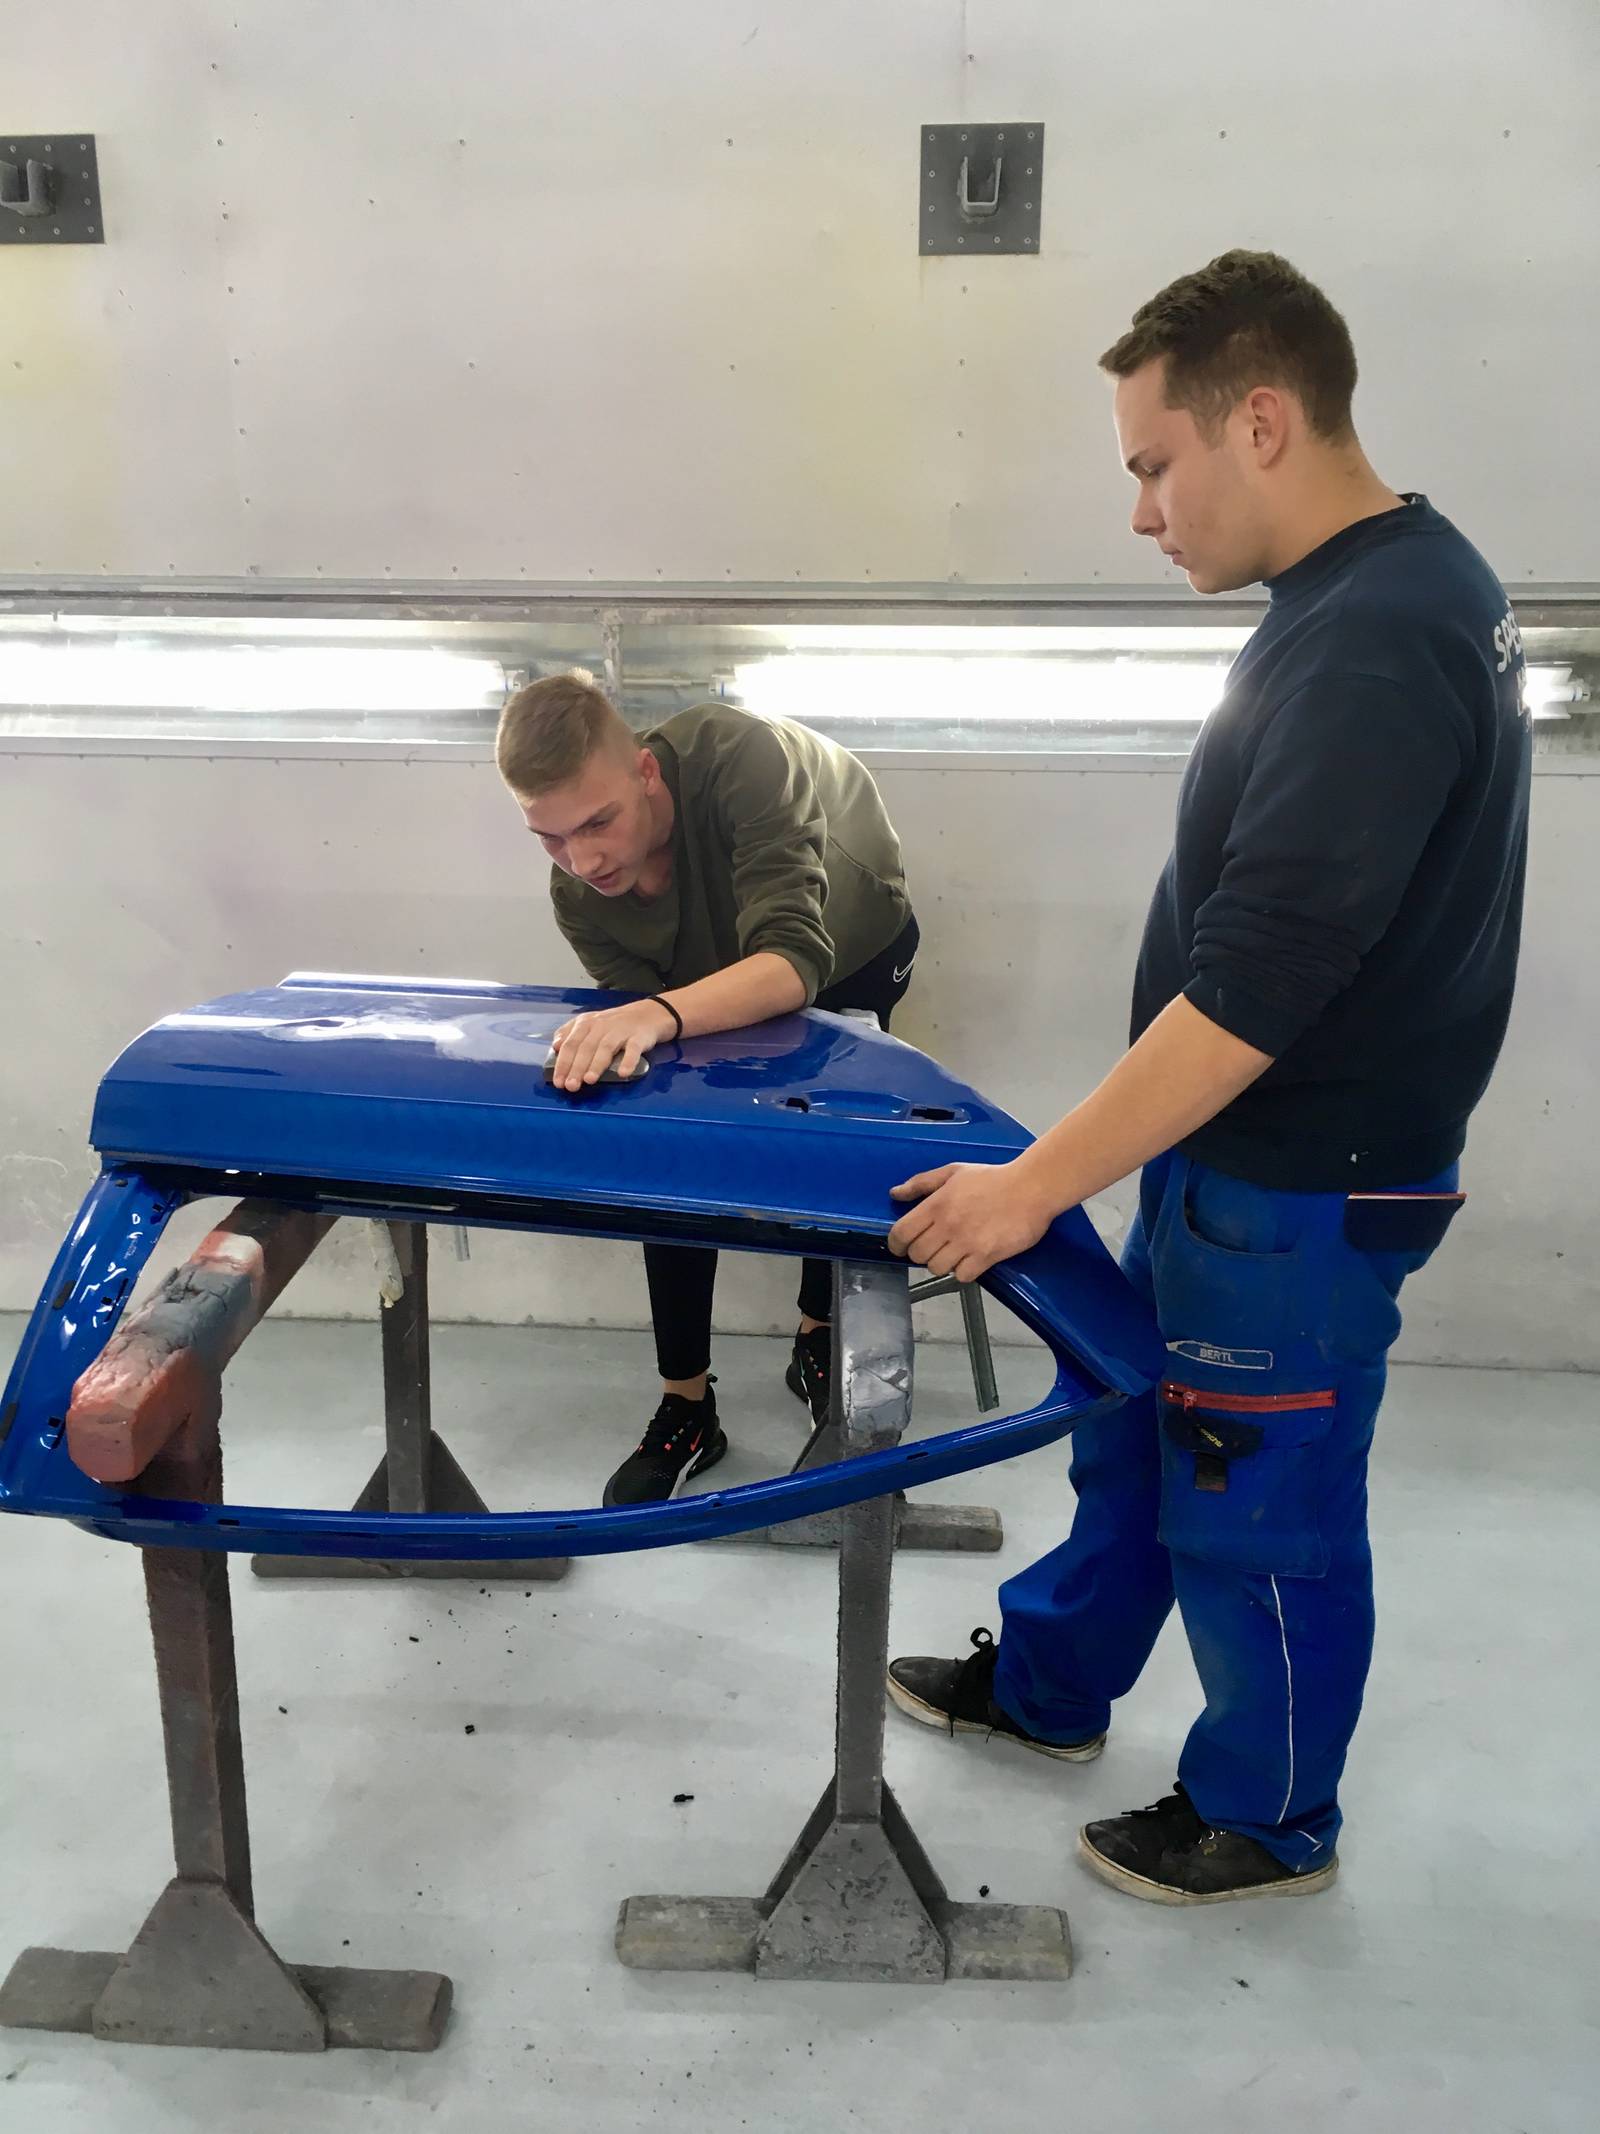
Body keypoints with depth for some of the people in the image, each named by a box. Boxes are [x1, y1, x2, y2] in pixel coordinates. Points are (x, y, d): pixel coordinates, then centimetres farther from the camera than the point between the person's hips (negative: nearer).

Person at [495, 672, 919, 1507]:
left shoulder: (737, 757, -44)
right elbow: (649, 1035, -21)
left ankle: (819, 1335, 15)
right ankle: (685, 1408, 4)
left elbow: (797, 960, -53)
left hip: (859, 949, -3)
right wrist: (620, 1035, -45)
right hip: (720, 984, 3)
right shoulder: (578, 896, -28)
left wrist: (659, 1015, -70)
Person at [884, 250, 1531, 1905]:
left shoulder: (1374, 647, -26)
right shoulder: (1387, 585, 6)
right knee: (1134, 1427, 23)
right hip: (1236, 1152, 10)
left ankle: (1267, 1823, 34)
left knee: (1261, 1510, 10)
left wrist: (1037, 1184, -24)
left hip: (1303, 1188, -9)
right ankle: (1048, 1681, 45)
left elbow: (1253, 984, -29)